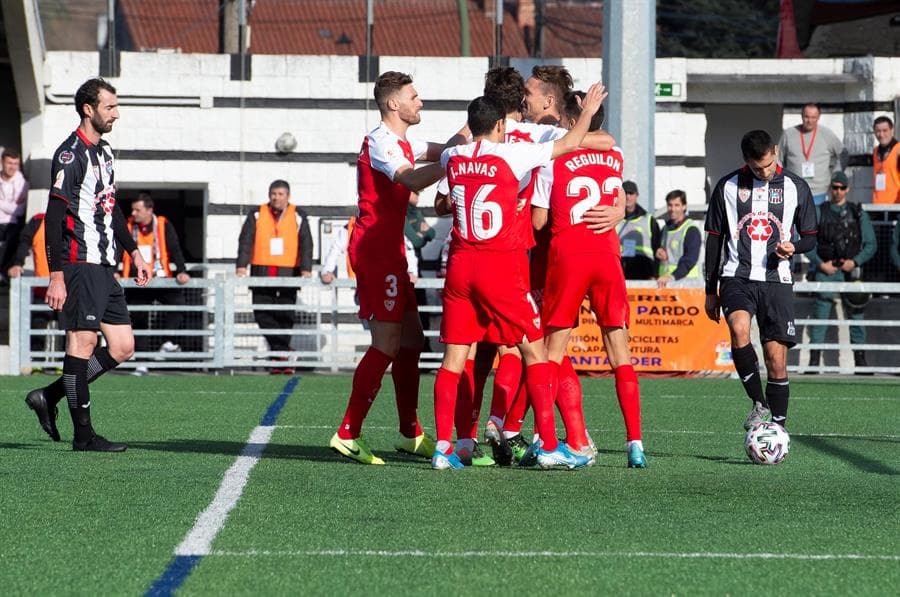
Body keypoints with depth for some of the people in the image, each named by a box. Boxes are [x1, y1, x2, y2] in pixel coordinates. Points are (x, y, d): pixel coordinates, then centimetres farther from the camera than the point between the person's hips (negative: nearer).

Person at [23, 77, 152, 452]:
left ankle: (48, 397, 15)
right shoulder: (71, 154, -12)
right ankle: (83, 435, -3)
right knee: (83, 341, -7)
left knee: (122, 347, 6)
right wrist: (56, 276, -21)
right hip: (80, 265, -9)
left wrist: (134, 252, 25)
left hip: (104, 267, 9)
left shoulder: (104, 152, 17)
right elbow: (54, 217, -16)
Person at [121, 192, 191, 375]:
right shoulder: (128, 227, 4)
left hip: (161, 280, -2)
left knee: (177, 301, -28)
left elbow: (175, 249, -7)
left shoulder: (163, 225, -2)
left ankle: (169, 342, -17)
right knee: (139, 321, 3)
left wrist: (181, 271, -20)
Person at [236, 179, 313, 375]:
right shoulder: (257, 215, 9)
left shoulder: (298, 216, 8)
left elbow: (306, 243, 1)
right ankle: (283, 352, 1)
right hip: (261, 274, 1)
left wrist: (306, 269, -12)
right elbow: (245, 240, 3)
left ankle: (280, 353, 5)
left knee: (285, 316, -3)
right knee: (262, 315, -7)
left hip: (288, 274, -1)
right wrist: (241, 266, -10)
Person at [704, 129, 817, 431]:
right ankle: (758, 403, -16)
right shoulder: (728, 186, 5)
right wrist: (710, 290, 10)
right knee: (739, 329, -30)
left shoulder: (796, 187, 5)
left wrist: (792, 247, -12)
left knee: (777, 362, -3)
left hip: (777, 281, 1)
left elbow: (810, 237, 12)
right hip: (737, 277, -1)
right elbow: (714, 238, 11)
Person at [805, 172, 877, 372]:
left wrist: (855, 262, -8)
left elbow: (871, 244, 6)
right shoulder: (819, 212, 5)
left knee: (856, 316, 4)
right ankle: (814, 360, 0)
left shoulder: (858, 214, 7)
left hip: (850, 271, 1)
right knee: (820, 315, -4)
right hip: (825, 271, -1)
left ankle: (860, 360, 12)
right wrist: (820, 264, -8)